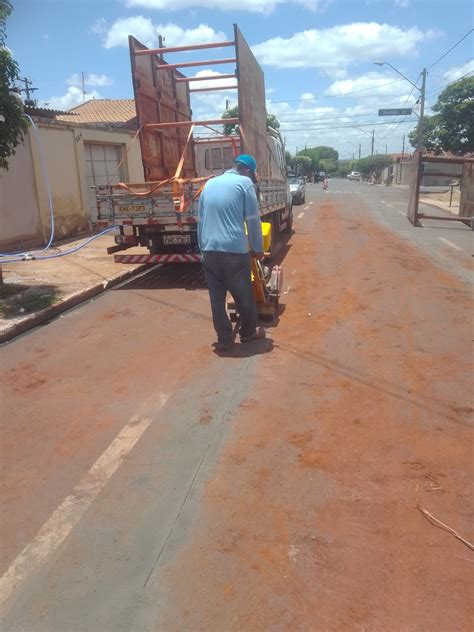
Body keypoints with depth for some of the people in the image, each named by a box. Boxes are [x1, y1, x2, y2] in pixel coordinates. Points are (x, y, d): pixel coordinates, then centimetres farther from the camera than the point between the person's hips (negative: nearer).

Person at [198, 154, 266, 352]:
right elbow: (253, 220, 0)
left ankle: (224, 339, 16)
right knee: (243, 295, 12)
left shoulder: (210, 184, 17)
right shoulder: (244, 182, 1)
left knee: (216, 297, 10)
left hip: (209, 250, 5)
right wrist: (258, 248, 10)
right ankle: (248, 332, 28)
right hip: (234, 250, -5)